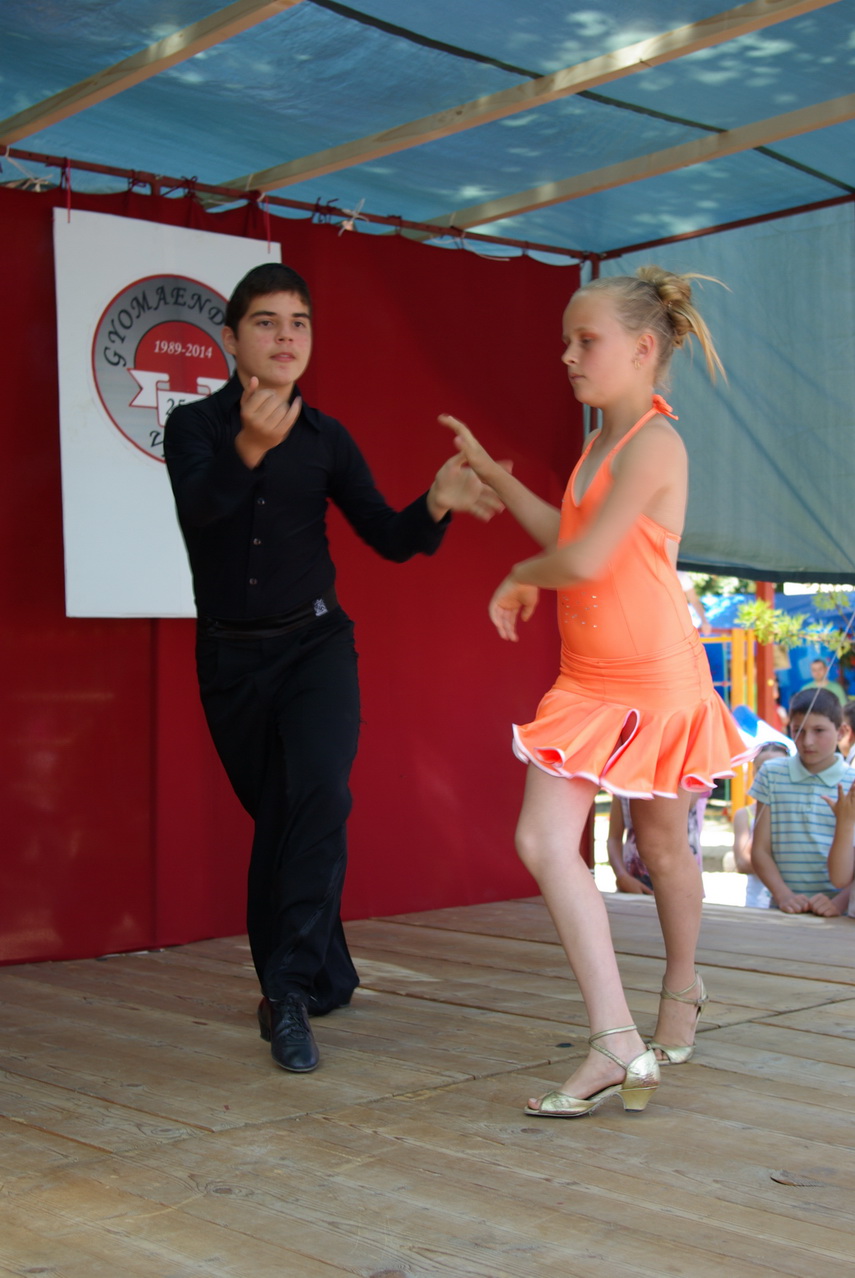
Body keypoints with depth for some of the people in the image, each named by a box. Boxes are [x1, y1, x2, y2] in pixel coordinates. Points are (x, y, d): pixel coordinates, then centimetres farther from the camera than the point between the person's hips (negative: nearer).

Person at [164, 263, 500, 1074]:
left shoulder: (326, 439, 2)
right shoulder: (195, 425, -3)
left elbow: (387, 537, -2)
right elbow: (199, 510, -23)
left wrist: (436, 504, -24)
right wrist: (248, 449, -44)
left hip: (314, 646, 0)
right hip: (230, 656, 0)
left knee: (318, 794, -24)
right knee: (273, 818, 9)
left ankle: (290, 989, -20)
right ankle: (326, 978, 28)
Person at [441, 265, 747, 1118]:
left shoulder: (654, 442, -17)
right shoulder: (601, 443, 11)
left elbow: (585, 559, -24)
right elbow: (566, 535, 22)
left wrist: (520, 579, -5)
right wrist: (489, 472, 23)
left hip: (656, 679, -8)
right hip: (588, 680, 8)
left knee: (661, 846, 12)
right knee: (542, 841, -6)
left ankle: (681, 989, 37)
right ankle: (617, 1046, -2)